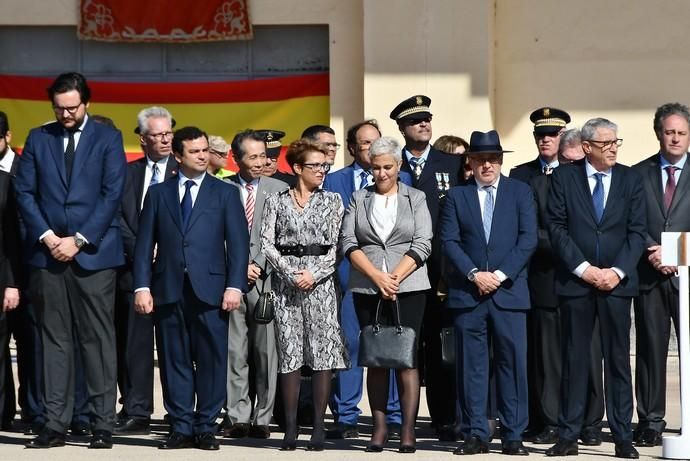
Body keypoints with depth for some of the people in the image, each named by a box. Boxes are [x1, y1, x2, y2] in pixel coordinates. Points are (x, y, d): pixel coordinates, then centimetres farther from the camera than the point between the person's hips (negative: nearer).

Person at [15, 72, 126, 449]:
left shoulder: (107, 138, 5)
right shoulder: (38, 139, 12)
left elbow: (112, 194, -3)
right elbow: (24, 192, 7)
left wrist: (78, 240, -9)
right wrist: (46, 236, -6)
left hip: (93, 253, -2)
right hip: (48, 251, 2)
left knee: (97, 340, -2)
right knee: (54, 340, 3)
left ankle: (103, 425, 0)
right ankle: (55, 424, 4)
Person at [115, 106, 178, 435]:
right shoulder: (127, 172, 12)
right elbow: (117, 217, 6)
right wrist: (139, 249, -6)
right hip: (134, 268, 2)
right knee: (133, 343, -1)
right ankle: (136, 412, 2)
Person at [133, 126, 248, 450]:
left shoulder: (225, 193, 9)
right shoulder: (158, 193, 12)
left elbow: (238, 243, 3)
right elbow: (145, 243, 8)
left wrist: (234, 286, -7)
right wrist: (142, 286, -1)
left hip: (210, 289, -1)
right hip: (168, 289, 1)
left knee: (211, 360, -1)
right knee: (174, 360, 3)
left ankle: (205, 428, 6)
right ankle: (180, 428, 8)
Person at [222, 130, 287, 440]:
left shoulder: (278, 190, 8)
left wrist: (259, 266, -7)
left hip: (266, 279, 0)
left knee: (266, 351, -1)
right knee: (234, 352, 0)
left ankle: (262, 418, 3)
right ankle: (237, 417, 4)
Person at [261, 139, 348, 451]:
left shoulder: (332, 201, 8)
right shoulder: (276, 202, 8)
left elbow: (337, 245, 2)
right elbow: (267, 243, 2)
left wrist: (314, 273, -10)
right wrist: (291, 274, -10)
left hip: (321, 281, 0)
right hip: (286, 282, 0)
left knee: (323, 352, -4)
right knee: (289, 353, -1)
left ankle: (318, 428, -1)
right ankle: (290, 428, 2)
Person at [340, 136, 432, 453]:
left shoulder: (415, 199, 8)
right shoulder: (358, 199, 10)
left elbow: (422, 245, -1)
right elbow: (348, 242, 1)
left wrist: (394, 278, -11)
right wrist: (377, 276, -11)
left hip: (408, 287, -2)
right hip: (367, 289, 2)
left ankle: (408, 430, -5)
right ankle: (379, 427, 6)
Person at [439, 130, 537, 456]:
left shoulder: (520, 192, 9)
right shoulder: (456, 196, 11)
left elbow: (528, 239, 0)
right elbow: (449, 241, 3)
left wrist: (500, 274, -9)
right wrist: (474, 274, -10)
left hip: (509, 291, -1)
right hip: (467, 293, 1)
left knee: (512, 363, -1)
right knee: (471, 365, 2)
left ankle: (513, 435, 3)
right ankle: (475, 434, 7)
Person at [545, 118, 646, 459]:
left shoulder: (630, 179, 8)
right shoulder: (564, 177, 3)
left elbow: (637, 230, 3)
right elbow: (556, 227, -2)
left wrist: (617, 271, -9)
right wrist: (582, 268, -11)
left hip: (616, 281, 1)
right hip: (575, 281, -1)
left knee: (618, 359, 1)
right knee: (574, 359, 3)